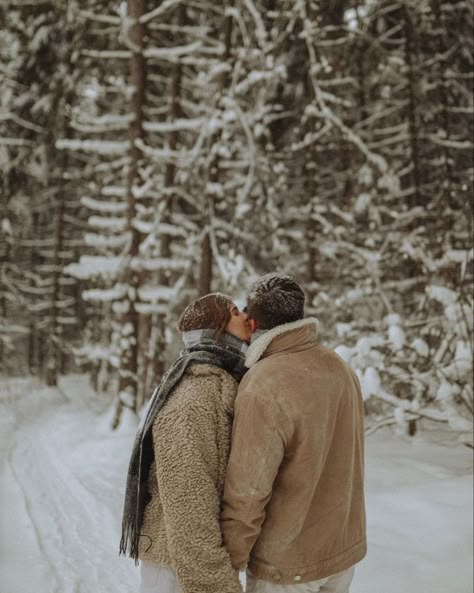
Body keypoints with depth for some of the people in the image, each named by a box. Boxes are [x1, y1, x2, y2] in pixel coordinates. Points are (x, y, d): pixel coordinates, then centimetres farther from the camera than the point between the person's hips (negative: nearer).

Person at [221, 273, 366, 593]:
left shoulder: (263, 389, -24)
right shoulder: (340, 368, -3)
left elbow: (247, 491, -21)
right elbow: (340, 462, 2)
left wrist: (229, 562, -10)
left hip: (287, 563, -6)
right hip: (345, 547, 6)